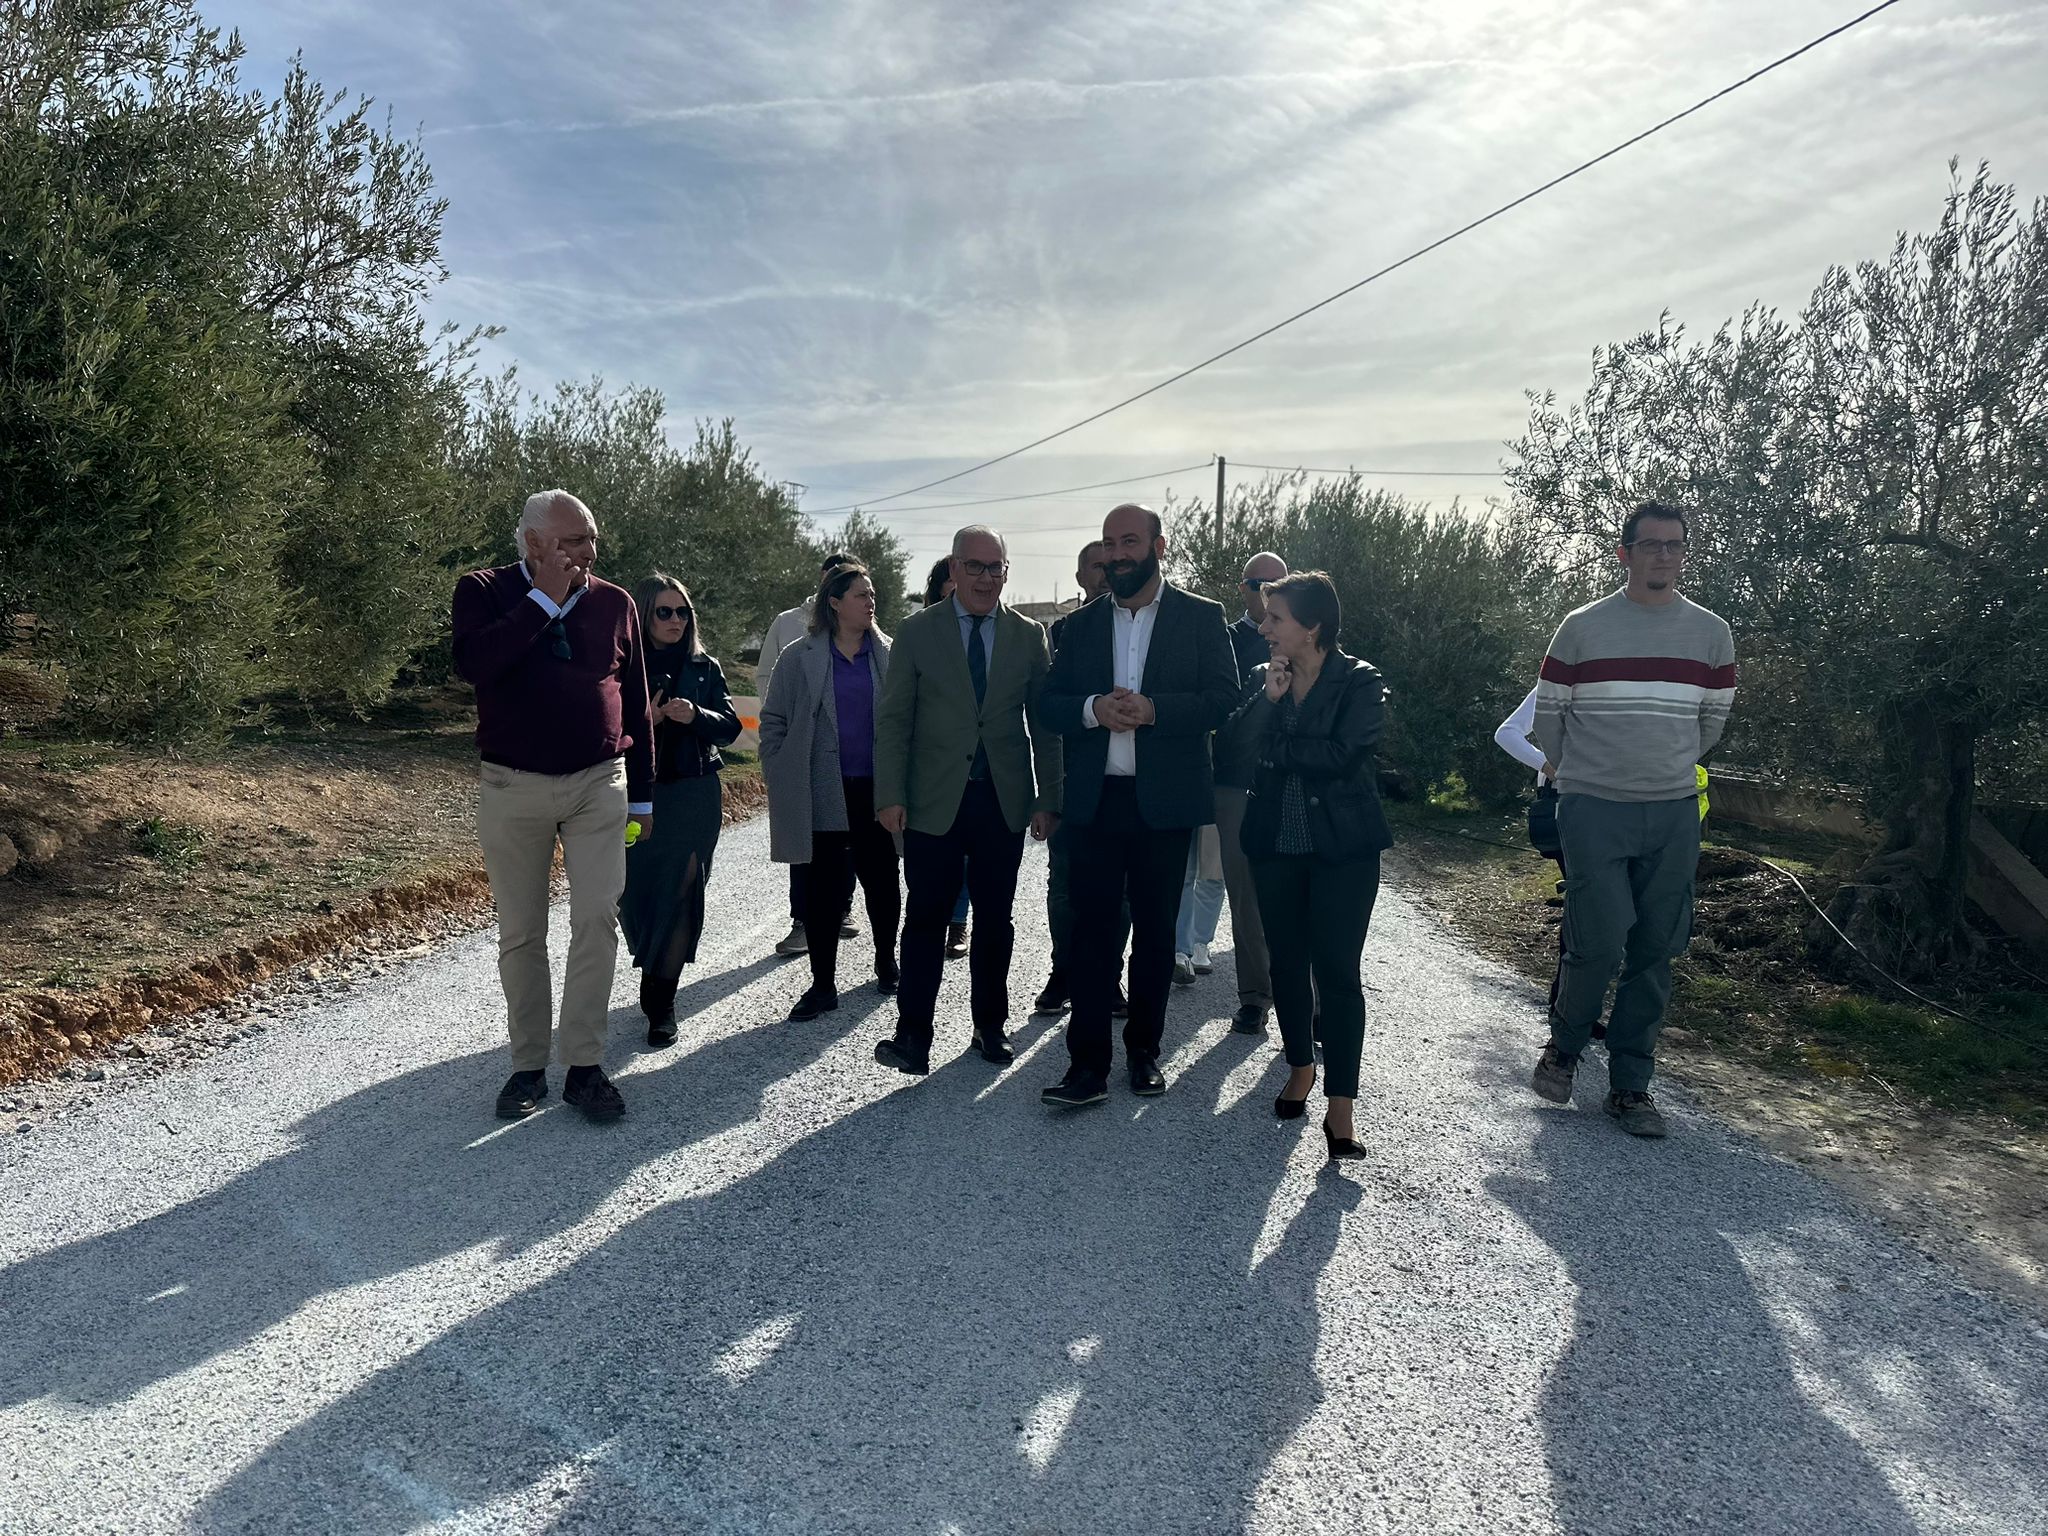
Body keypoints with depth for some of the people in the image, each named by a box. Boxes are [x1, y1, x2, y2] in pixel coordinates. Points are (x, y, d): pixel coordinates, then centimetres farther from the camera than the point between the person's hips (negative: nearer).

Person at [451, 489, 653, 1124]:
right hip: (512, 788, -1)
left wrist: (643, 796, 9)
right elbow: (473, 663, -22)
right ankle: (528, 1066, 20)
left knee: (597, 921, -6)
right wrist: (545, 598, -18)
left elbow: (636, 705, 9)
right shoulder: (484, 592, -1)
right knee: (520, 934, 7)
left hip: (598, 786, 1)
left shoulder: (614, 603, 5)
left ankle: (584, 1065, 3)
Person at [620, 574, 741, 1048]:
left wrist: (696, 716, -16)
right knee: (635, 895, 3)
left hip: (693, 795, 0)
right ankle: (655, 978, 31)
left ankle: (661, 1005, 4)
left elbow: (730, 726, 3)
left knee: (679, 896, -4)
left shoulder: (704, 667, 7)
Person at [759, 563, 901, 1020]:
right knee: (823, 888, 4)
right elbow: (772, 721, 5)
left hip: (876, 789, 1)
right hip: (822, 793, -1)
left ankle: (886, 964, 33)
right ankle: (823, 985, 14)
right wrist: (779, 779, 0)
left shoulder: (889, 654, 4)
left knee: (881, 881, 11)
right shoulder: (798, 657, 0)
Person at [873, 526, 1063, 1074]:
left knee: (995, 920, 11)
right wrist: (891, 795, -7)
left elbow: (1044, 723, 7)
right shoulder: (918, 631, 2)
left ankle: (991, 1024, 25)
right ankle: (914, 1036, 8)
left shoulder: (1028, 636, 6)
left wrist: (1048, 800, 2)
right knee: (925, 919, 0)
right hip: (933, 802, -2)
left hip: (1003, 802, 2)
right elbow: (893, 720, 1)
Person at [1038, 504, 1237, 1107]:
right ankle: (1088, 1063, 5)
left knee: (1155, 931, 10)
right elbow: (1050, 704, 6)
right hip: (1095, 801, 1)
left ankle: (1144, 1049, 25)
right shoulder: (1081, 624, 11)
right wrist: (1093, 709, -16)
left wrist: (1152, 709, -20)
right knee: (1091, 929, 0)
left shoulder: (1201, 617, 3)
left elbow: (1224, 698, -6)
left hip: (1165, 801, -1)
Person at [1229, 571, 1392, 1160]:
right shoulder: (1264, 677, 8)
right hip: (1276, 844, 5)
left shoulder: (1360, 682, -7)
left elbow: (1339, 755, -20)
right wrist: (1269, 697, -19)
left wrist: (1275, 747, -10)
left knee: (1336, 971, -6)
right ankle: (1300, 1068, 33)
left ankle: (1340, 1105, -1)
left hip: (1342, 846, -5)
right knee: (1287, 962, 14)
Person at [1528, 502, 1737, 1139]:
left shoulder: (1712, 633, 7)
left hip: (1674, 812, 3)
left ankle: (1630, 1084, 17)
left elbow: (1713, 718, 20)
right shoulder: (1582, 627, -2)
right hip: (1593, 808, -3)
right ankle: (1564, 1044, 19)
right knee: (1599, 942, -9)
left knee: (1655, 953, 5)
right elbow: (1547, 711, 7)